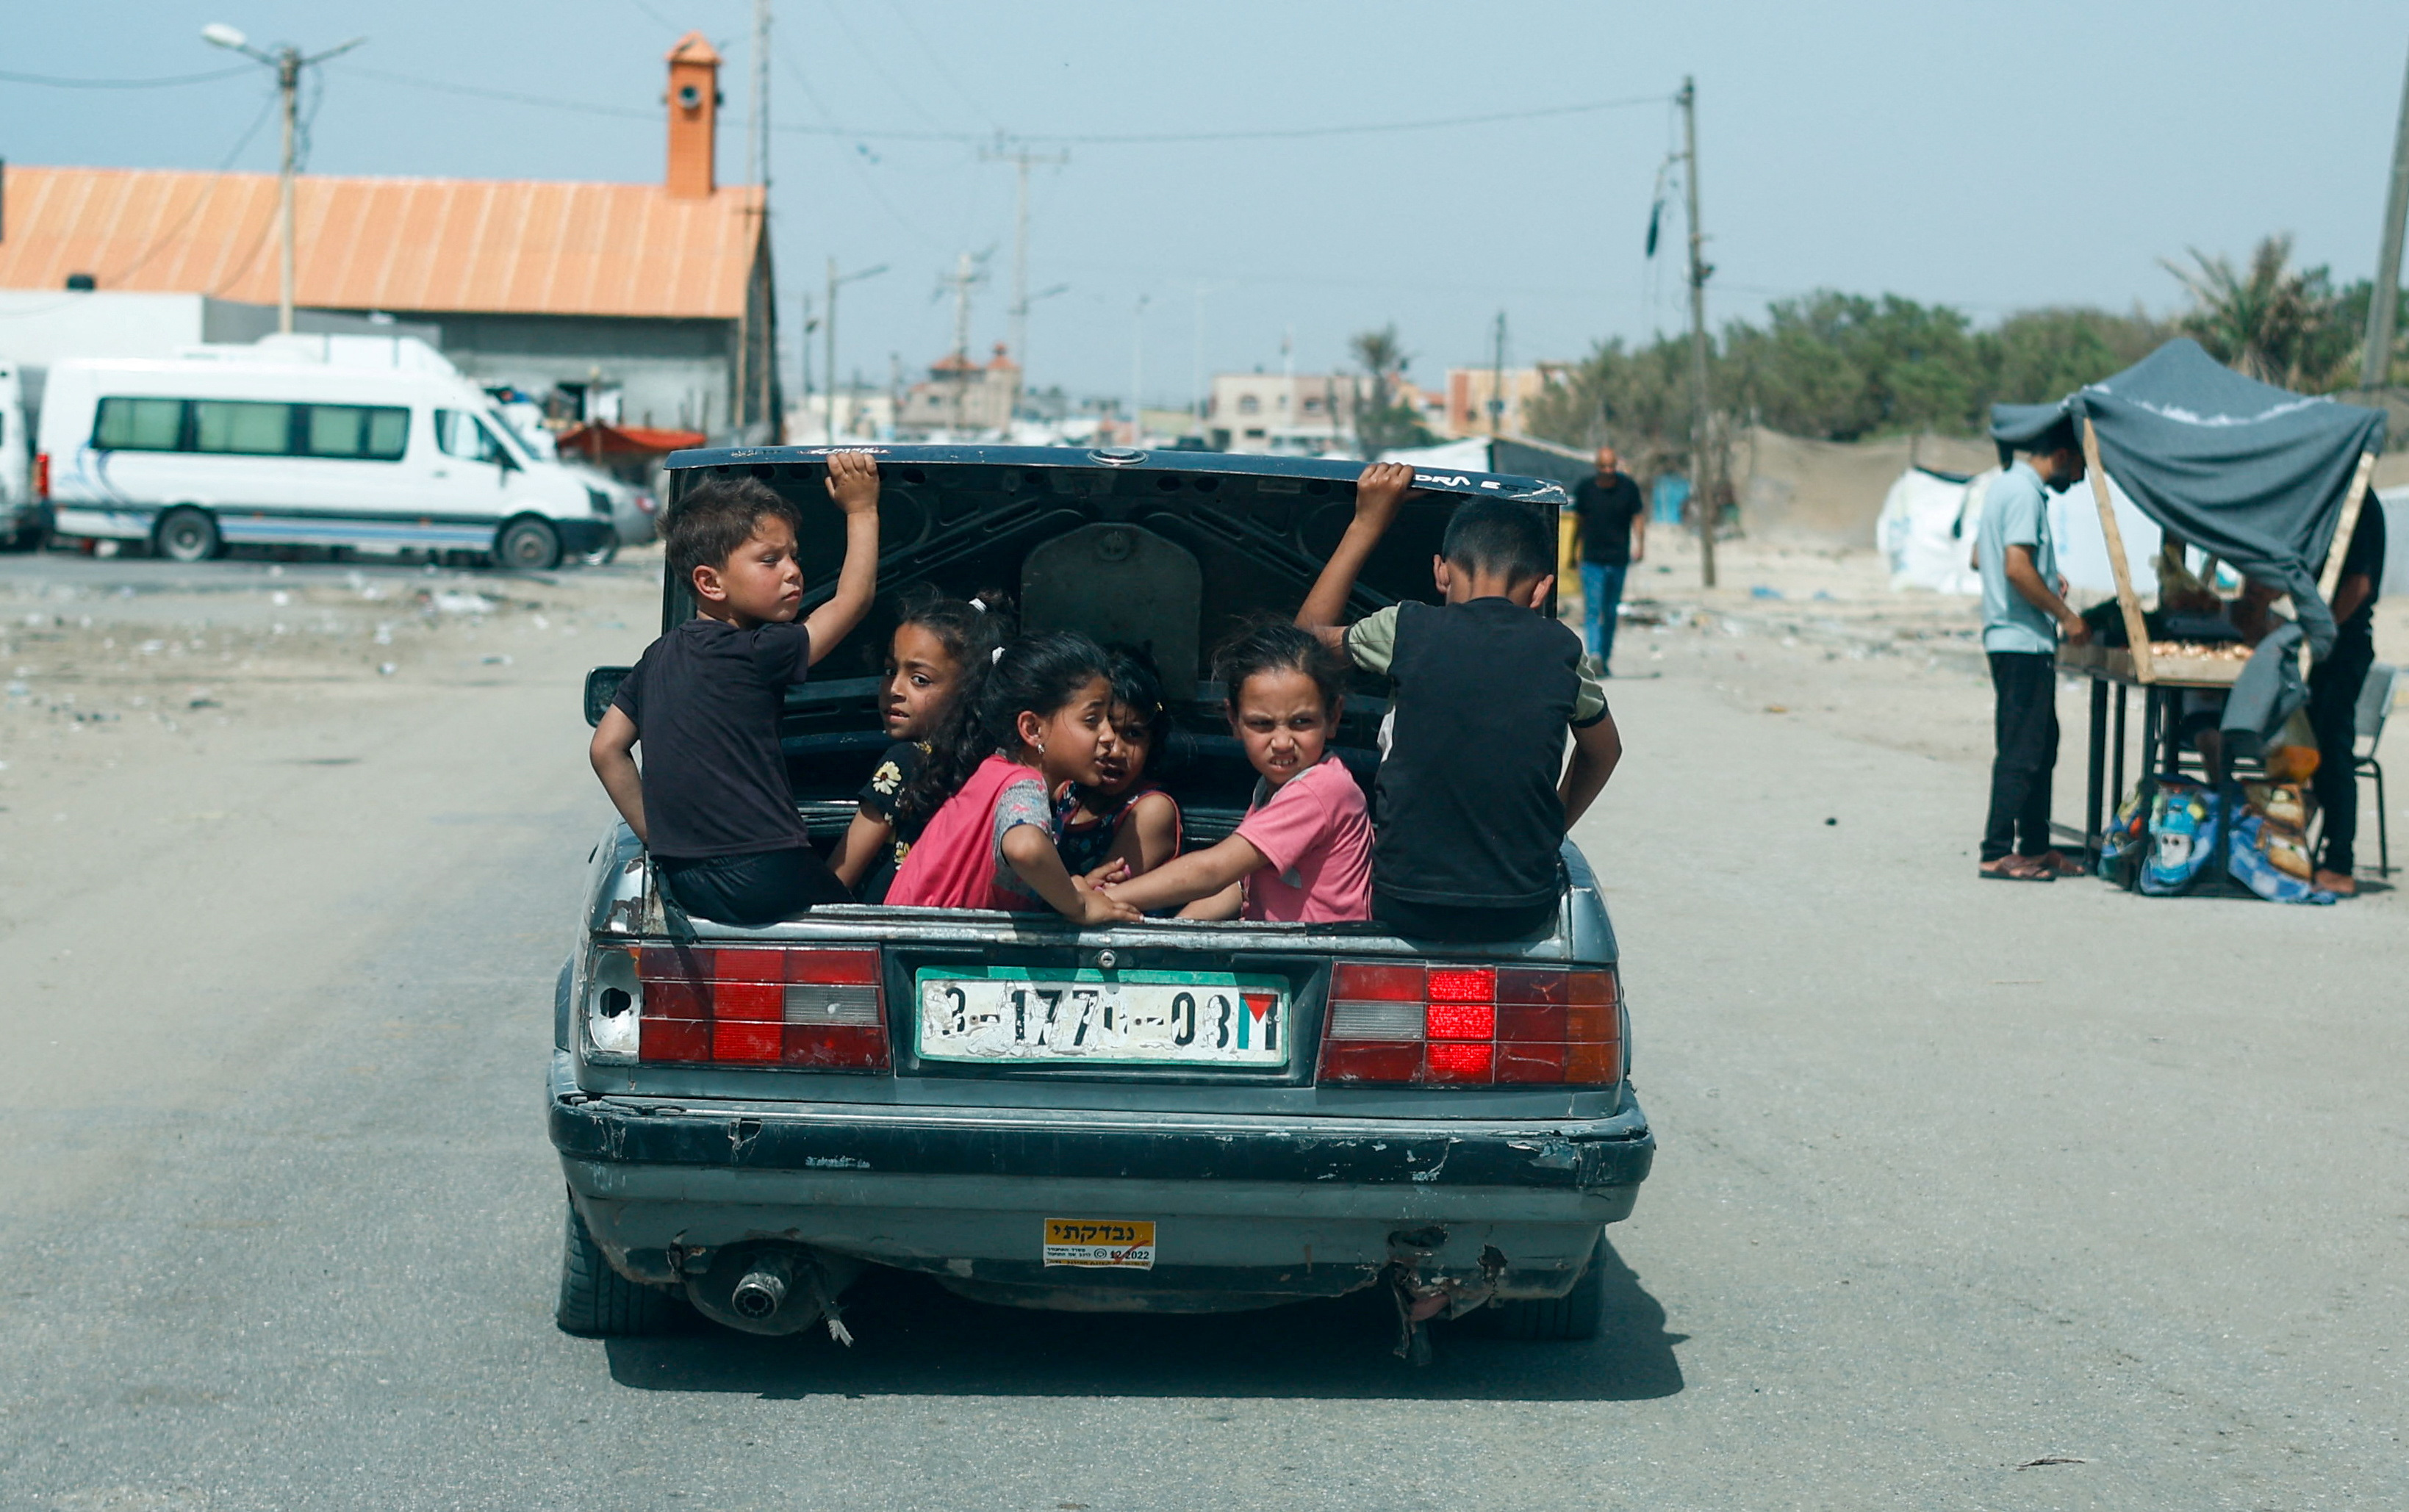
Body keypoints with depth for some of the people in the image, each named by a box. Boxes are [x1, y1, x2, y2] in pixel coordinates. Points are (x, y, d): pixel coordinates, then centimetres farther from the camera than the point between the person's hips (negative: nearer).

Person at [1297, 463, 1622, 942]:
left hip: (1404, 908, -1)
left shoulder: (1406, 630, -7)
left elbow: (1310, 633, 16)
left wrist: (1365, 525, 20)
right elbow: (1604, 751, 18)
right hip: (1524, 914, 2)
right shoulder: (1561, 651, -2)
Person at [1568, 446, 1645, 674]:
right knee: (1593, 610, -15)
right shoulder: (1585, 488, 1)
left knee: (1611, 613, 10)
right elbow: (1578, 522, 10)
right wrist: (1572, 553, 15)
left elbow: (1638, 517, 2)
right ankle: (1595, 654, -27)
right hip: (1592, 559, -1)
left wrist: (1640, 545, -14)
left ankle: (1605, 658, 20)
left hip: (1619, 560, 1)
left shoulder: (1628, 487, 0)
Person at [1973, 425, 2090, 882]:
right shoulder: (2025, 494, -15)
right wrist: (2066, 616, -16)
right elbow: (2017, 568, -24)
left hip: (2007, 636, 11)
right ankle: (1998, 853, -5)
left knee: (2042, 746, 15)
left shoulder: (2005, 485, 17)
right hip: (2024, 642, -11)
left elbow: (1980, 558, 25)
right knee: (2021, 753, -7)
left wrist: (2048, 577, 22)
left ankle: (2035, 846, 21)